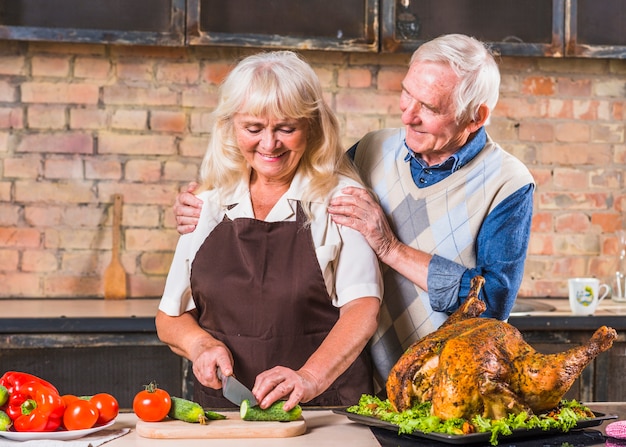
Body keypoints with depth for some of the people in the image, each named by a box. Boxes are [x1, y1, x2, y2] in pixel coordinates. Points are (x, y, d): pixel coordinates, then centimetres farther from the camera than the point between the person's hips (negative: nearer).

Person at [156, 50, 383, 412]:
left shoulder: (340, 198, 2)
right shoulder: (209, 205, 12)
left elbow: (363, 308, -12)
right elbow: (170, 318, 16)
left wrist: (310, 378, -28)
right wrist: (201, 344, -6)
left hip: (325, 409, -4)